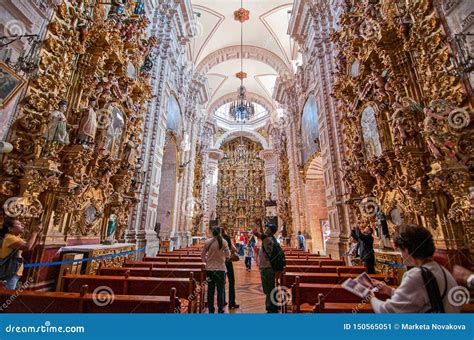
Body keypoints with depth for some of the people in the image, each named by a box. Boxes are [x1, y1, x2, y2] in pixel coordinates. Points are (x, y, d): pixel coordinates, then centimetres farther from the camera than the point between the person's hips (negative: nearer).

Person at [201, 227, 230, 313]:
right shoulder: (223, 242, -10)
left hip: (209, 268, 2)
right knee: (220, 290, 9)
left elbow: (202, 256, 3)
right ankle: (220, 310, 14)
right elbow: (228, 255, -7)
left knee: (210, 290, 14)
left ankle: (211, 309, 24)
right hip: (220, 268, -2)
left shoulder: (207, 242, -5)